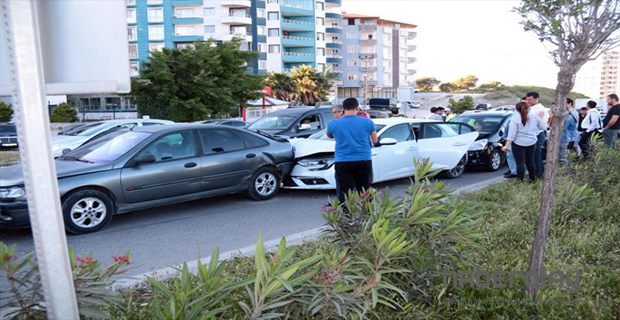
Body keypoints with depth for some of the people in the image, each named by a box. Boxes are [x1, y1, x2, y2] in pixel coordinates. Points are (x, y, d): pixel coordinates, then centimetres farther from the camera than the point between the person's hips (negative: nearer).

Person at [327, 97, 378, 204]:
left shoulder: (334, 124, 0)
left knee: (345, 194, 3)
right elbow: (375, 141, 13)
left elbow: (329, 136, 23)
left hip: (342, 163, -1)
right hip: (363, 162, 1)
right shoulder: (367, 122, 0)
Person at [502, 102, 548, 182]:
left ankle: (520, 181, -2)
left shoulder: (515, 118, -11)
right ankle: (533, 179, 27)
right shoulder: (534, 116, 1)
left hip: (518, 143, -5)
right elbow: (544, 127, 7)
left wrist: (507, 145, -16)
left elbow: (512, 134, -16)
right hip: (532, 142, 5)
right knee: (530, 161, 18)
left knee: (520, 163, -1)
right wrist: (541, 118, 22)